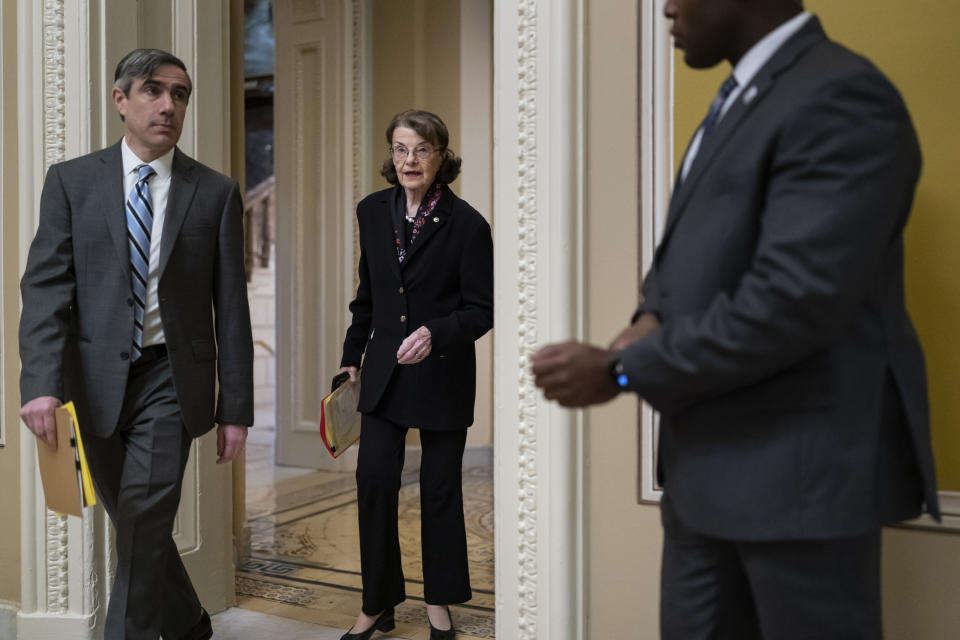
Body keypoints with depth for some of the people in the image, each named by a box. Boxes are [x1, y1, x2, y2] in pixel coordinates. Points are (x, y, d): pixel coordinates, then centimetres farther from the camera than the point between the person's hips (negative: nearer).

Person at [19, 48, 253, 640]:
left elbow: (231, 306, 0)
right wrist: (42, 383, -19)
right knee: (134, 524, 14)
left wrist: (236, 409, -2)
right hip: (98, 381, 3)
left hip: (170, 380, -2)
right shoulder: (71, 181, 3)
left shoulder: (217, 192, 1)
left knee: (144, 523, -9)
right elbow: (46, 285, -5)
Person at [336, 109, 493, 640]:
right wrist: (352, 355, 14)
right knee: (373, 481, 0)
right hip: (384, 371, 4)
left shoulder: (466, 224, -11)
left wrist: (435, 333, -27)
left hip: (443, 374, -3)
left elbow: (482, 309, -10)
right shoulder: (372, 212, 4)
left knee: (440, 488, 9)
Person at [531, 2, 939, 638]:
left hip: (801, 464, -9)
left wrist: (621, 369, -18)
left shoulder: (840, 99, -17)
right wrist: (652, 322, -2)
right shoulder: (740, 100, 14)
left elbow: (792, 300, -26)